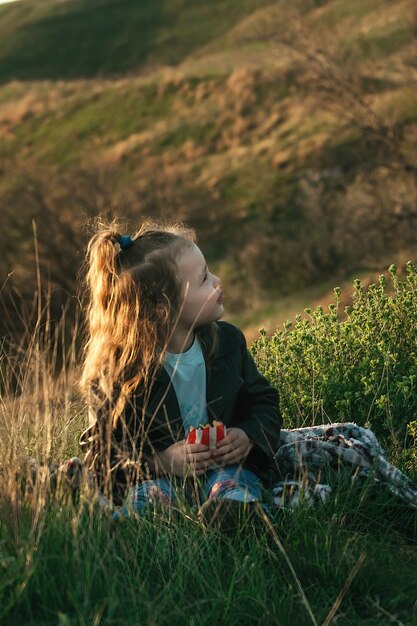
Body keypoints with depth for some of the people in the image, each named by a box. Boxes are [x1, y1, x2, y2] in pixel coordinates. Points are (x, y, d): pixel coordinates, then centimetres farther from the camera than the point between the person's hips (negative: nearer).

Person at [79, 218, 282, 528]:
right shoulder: (118, 369, -10)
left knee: (232, 486, -32)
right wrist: (160, 461, -19)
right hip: (153, 476, -2)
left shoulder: (226, 341, 4)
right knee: (148, 497, -36)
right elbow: (101, 451, -3)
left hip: (226, 464, 3)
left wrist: (250, 436, -7)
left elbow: (263, 401, 16)